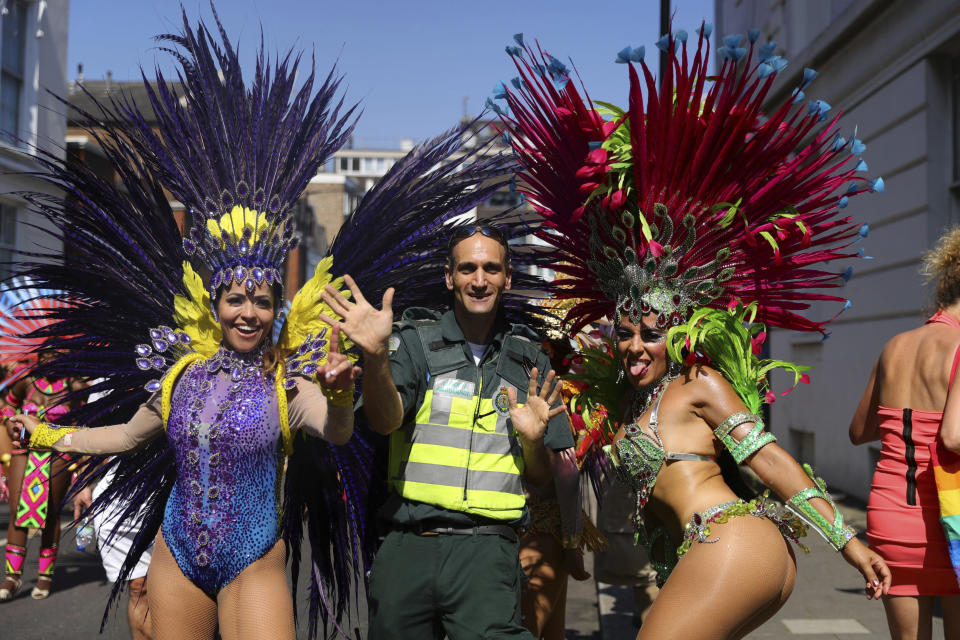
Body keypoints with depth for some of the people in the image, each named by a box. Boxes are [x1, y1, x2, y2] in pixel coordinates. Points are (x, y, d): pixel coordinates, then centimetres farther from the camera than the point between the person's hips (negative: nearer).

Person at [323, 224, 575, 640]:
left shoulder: (529, 359, 11)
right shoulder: (415, 340, 5)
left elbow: (541, 478, 13)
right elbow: (385, 420, -13)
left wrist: (532, 440, -9)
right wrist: (375, 354, -30)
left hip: (486, 549, 0)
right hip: (407, 547, 0)